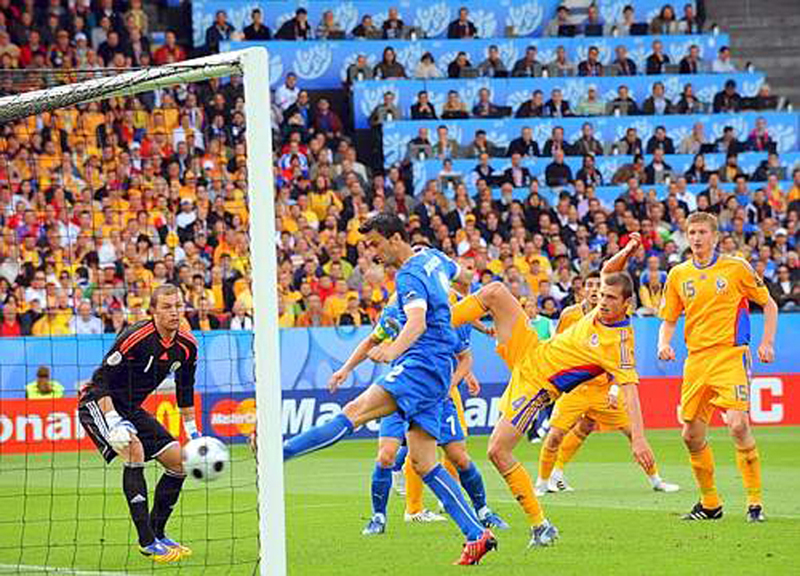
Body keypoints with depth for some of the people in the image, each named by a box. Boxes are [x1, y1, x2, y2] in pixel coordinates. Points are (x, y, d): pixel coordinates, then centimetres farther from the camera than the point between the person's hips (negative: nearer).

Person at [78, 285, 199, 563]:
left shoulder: (187, 345, -4)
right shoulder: (135, 338, -26)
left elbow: (185, 390, 13)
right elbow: (101, 380, -24)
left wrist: (192, 431, 11)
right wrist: (113, 422, -33)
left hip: (131, 409, 8)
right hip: (98, 403, -8)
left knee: (179, 460, 1)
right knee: (134, 448, -30)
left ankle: (157, 533, 16)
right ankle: (147, 542, -29)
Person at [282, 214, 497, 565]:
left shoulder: (409, 277, -10)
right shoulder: (433, 258, 18)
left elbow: (418, 322, -29)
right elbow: (464, 277, 38)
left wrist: (394, 350, -47)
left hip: (423, 364, -10)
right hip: (436, 375, 10)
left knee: (356, 411, -26)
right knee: (422, 463, 4)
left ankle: (278, 452, -43)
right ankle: (477, 536, 0)